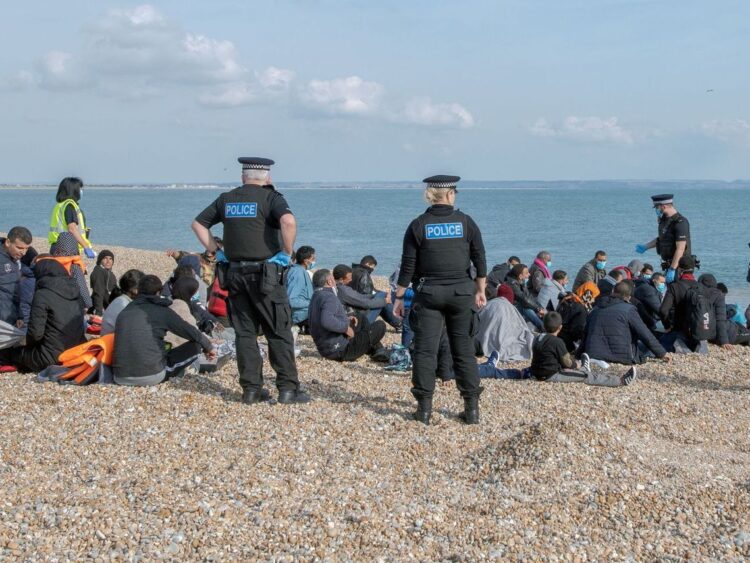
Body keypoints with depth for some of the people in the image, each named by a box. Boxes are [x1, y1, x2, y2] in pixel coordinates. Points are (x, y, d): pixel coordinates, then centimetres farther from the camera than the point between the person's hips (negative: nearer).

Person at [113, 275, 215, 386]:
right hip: (152, 376, -6)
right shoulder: (162, 311, -1)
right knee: (195, 346, 5)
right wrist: (209, 347, 24)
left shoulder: (123, 312, 12)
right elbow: (192, 332, 5)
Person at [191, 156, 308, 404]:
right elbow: (288, 221, -24)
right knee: (279, 332, 2)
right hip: (265, 273, -4)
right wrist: (287, 253, -13)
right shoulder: (271, 198, -5)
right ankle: (288, 388, 0)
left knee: (244, 333, 10)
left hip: (234, 273, 5)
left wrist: (216, 252, 14)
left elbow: (198, 223, 17)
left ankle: (251, 389, 10)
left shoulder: (226, 199, 11)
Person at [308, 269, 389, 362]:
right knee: (380, 326, -3)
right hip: (340, 351, -11)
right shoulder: (329, 297, -21)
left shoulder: (317, 296, 11)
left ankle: (379, 351, 29)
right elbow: (326, 320, -40)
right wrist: (346, 327, -25)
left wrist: (346, 318, 11)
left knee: (362, 321, 29)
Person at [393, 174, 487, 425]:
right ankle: (472, 409, 9)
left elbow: (408, 265, -2)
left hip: (428, 294, -1)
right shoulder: (465, 222, 0)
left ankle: (424, 408, 2)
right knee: (464, 350, 8)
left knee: (425, 350, 3)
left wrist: (399, 297, 4)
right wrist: (480, 291, 14)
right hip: (461, 293, 1)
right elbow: (480, 260, 3)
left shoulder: (418, 225, -2)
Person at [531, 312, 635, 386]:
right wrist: (574, 364, 13)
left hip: (537, 373, 8)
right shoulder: (557, 342, -16)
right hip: (552, 375, -8)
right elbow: (567, 362, -9)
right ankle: (620, 381, -6)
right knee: (587, 376, -6)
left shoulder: (537, 338, 7)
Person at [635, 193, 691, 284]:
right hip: (670, 265, 9)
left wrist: (672, 269, -27)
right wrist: (645, 247, 24)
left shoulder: (680, 223, -20)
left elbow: (680, 249, -24)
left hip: (679, 265, -9)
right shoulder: (664, 220, 9)